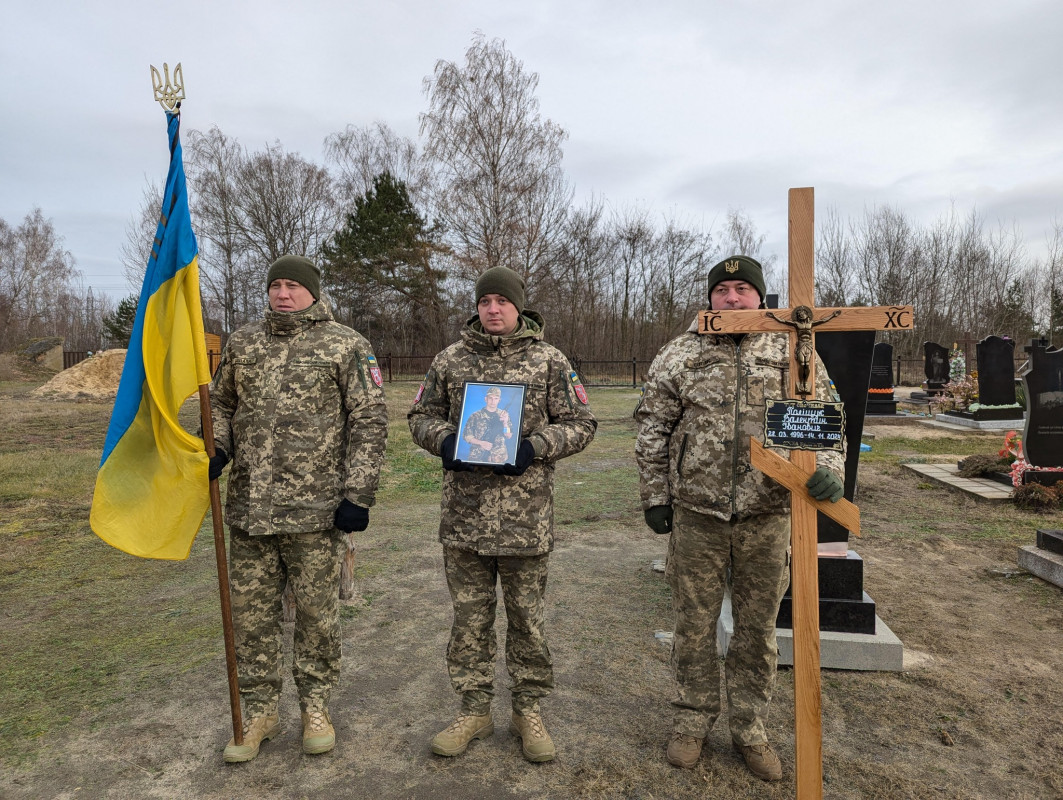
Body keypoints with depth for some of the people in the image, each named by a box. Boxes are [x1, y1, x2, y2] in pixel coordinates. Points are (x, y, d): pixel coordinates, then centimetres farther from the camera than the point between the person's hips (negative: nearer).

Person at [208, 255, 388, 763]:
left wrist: (358, 494, -11)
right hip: (249, 508, 4)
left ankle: (315, 707, 29)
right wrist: (215, 450, 2)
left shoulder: (346, 347, -2)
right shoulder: (242, 344, 12)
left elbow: (368, 422, -5)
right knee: (251, 612, 12)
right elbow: (220, 403, 22)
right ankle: (259, 712, 30)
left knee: (316, 613, 8)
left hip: (316, 510, -4)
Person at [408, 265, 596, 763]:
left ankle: (528, 711, 30)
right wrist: (445, 441, -8)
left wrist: (533, 447, -14)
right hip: (464, 515, 2)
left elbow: (580, 423, 1)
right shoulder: (450, 360, 8)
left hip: (526, 516, -2)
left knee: (527, 618, 11)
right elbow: (421, 416, 14)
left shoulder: (549, 361, 1)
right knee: (469, 617, 13)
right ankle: (473, 710, 30)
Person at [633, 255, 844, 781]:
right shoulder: (679, 355, 2)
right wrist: (654, 496, 1)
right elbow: (653, 431, 4)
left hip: (766, 518, 1)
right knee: (693, 624, 12)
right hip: (695, 513, 0)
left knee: (757, 629, 14)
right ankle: (692, 720, 33)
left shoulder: (793, 354, 2)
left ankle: (749, 729, 33)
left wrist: (828, 468, -18)